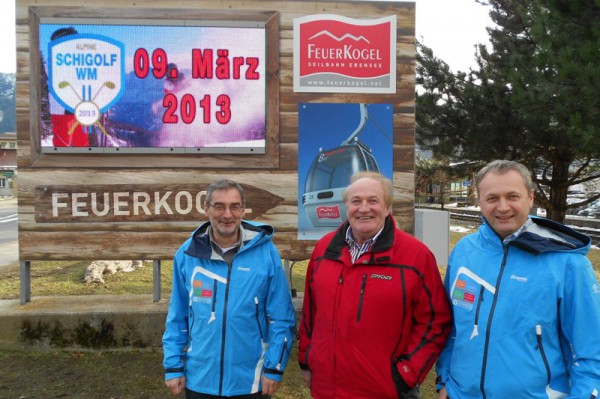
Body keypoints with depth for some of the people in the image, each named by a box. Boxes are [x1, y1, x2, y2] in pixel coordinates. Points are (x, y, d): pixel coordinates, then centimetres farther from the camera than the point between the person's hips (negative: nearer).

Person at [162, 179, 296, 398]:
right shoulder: (187, 254, -4)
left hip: (250, 381, -1)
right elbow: (177, 318, 4)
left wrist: (274, 367, -6)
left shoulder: (265, 252, -10)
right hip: (199, 380, 2)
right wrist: (174, 366, 2)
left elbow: (281, 318, -5)